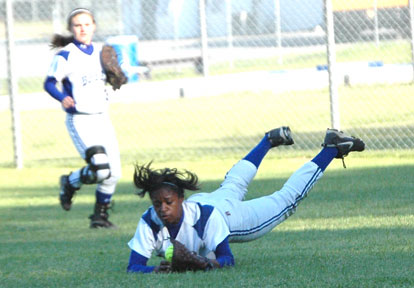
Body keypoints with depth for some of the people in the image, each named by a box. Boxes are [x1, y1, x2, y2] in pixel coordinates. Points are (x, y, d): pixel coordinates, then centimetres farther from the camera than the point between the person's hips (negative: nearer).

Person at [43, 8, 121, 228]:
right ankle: (69, 183, 10)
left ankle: (100, 214, 21)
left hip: (102, 117, 6)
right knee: (100, 169, -20)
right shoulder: (65, 55, -8)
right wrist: (63, 98, -29)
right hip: (79, 120, -6)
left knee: (114, 172, 3)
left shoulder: (100, 53, 11)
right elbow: (50, 83, -10)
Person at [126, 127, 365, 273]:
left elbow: (228, 258, -39)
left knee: (286, 200, 15)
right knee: (232, 185, 37)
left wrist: (213, 263, -62)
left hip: (229, 214, -5)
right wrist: (155, 270, -59)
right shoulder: (149, 223, -39)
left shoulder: (205, 215, -45)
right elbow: (133, 266, -38)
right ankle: (270, 140, 63)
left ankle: (332, 147, 33)